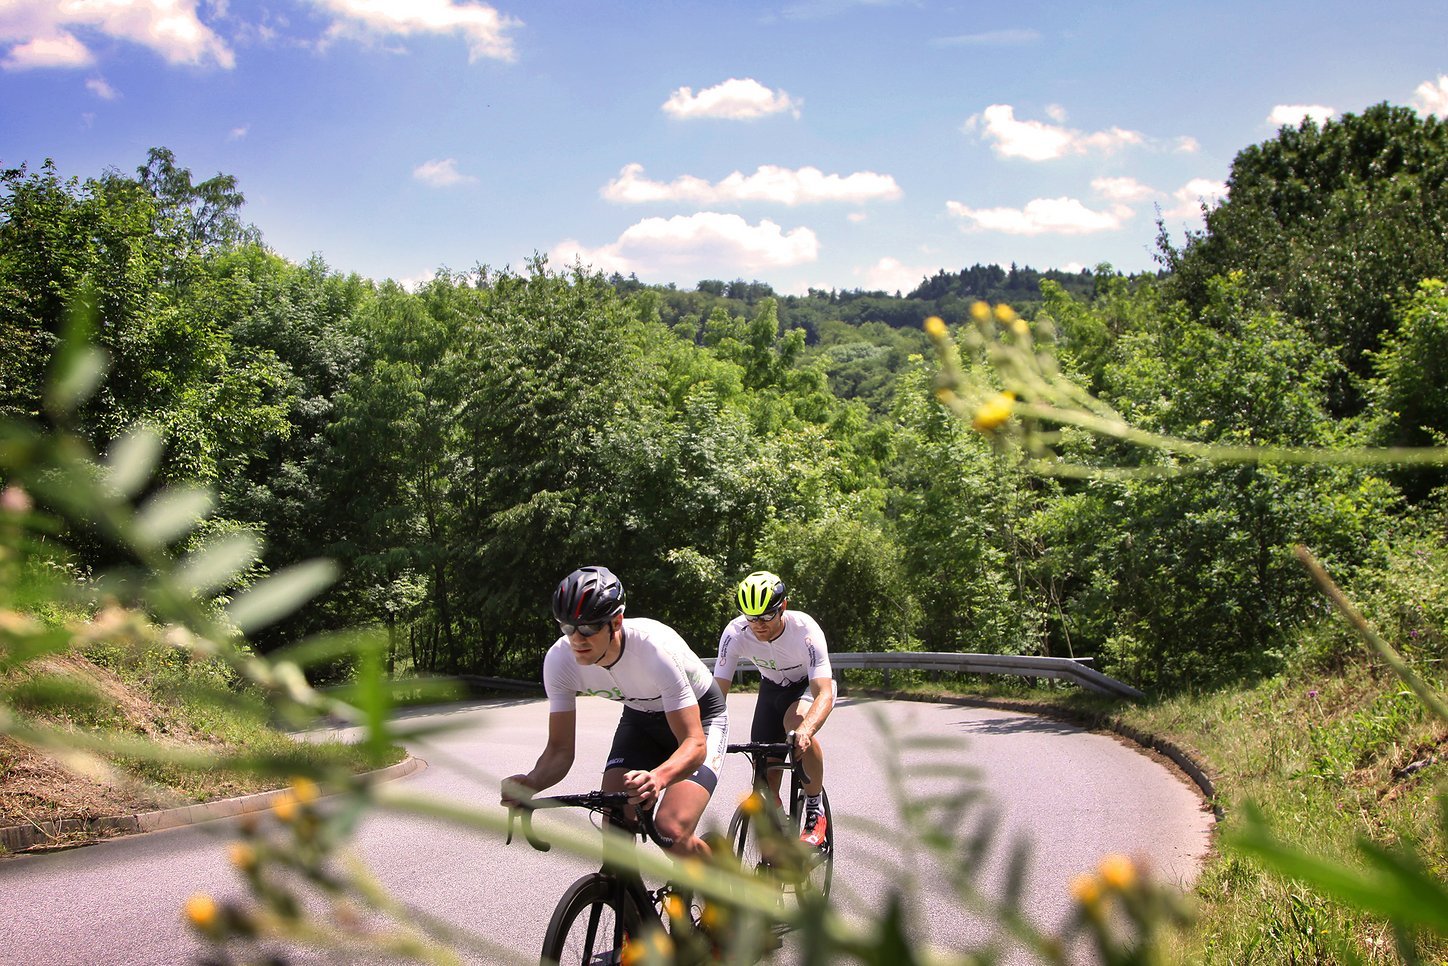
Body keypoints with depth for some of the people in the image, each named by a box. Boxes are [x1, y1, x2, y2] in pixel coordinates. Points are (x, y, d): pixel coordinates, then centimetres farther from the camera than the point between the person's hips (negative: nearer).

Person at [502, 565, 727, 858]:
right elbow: (560, 748, -17)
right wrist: (530, 783, -39)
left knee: (671, 832, -22)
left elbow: (695, 744, -38)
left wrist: (657, 778, -59)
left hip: (698, 715, -4)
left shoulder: (655, 649, -37)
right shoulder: (559, 659, -23)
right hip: (640, 716, 5)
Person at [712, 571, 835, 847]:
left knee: (797, 722, -36)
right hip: (772, 688, 4)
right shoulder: (735, 633, -27)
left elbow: (825, 693, -44)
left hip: (810, 685, -4)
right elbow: (717, 691, -26)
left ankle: (815, 811, -18)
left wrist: (805, 731, -64)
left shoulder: (805, 630, -36)